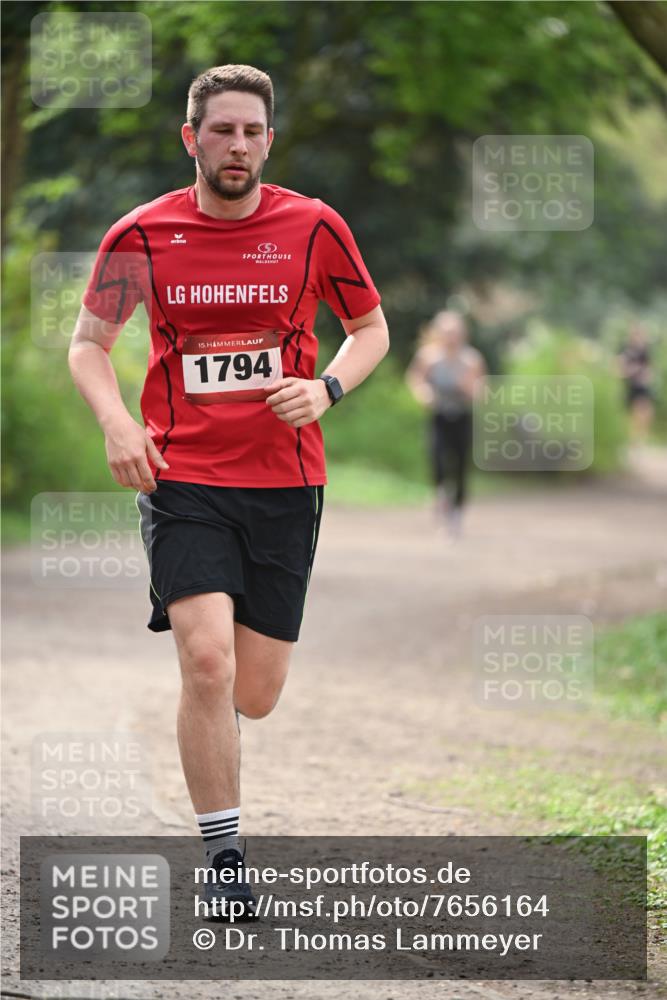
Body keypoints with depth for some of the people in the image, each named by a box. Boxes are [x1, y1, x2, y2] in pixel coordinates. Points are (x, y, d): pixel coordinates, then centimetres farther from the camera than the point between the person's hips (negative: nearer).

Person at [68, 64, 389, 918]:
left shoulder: (313, 227, 0)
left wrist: (327, 388, -7)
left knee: (254, 696, 3)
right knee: (207, 661, -20)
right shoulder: (141, 235, -1)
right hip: (182, 478, -1)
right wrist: (115, 420, -8)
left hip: (284, 480, 2)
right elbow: (88, 341, 10)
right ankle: (224, 858, -9)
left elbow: (371, 328, 13)